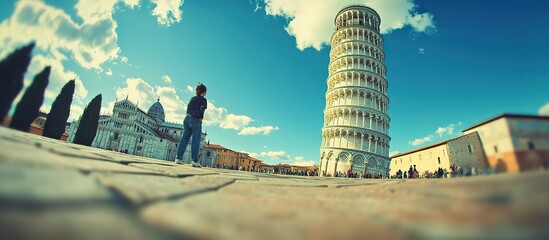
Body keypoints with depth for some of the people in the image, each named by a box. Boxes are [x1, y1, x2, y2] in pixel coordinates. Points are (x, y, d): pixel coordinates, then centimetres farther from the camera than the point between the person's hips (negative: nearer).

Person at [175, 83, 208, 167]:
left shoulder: (192, 98, 16)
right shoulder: (203, 100, -2)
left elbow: (188, 109, 13)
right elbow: (201, 111, -12)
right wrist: (200, 119, 1)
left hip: (187, 118, 7)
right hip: (196, 120, -6)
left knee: (184, 138, 8)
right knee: (196, 140, -5)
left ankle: (178, 158, 7)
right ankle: (194, 160, -9)